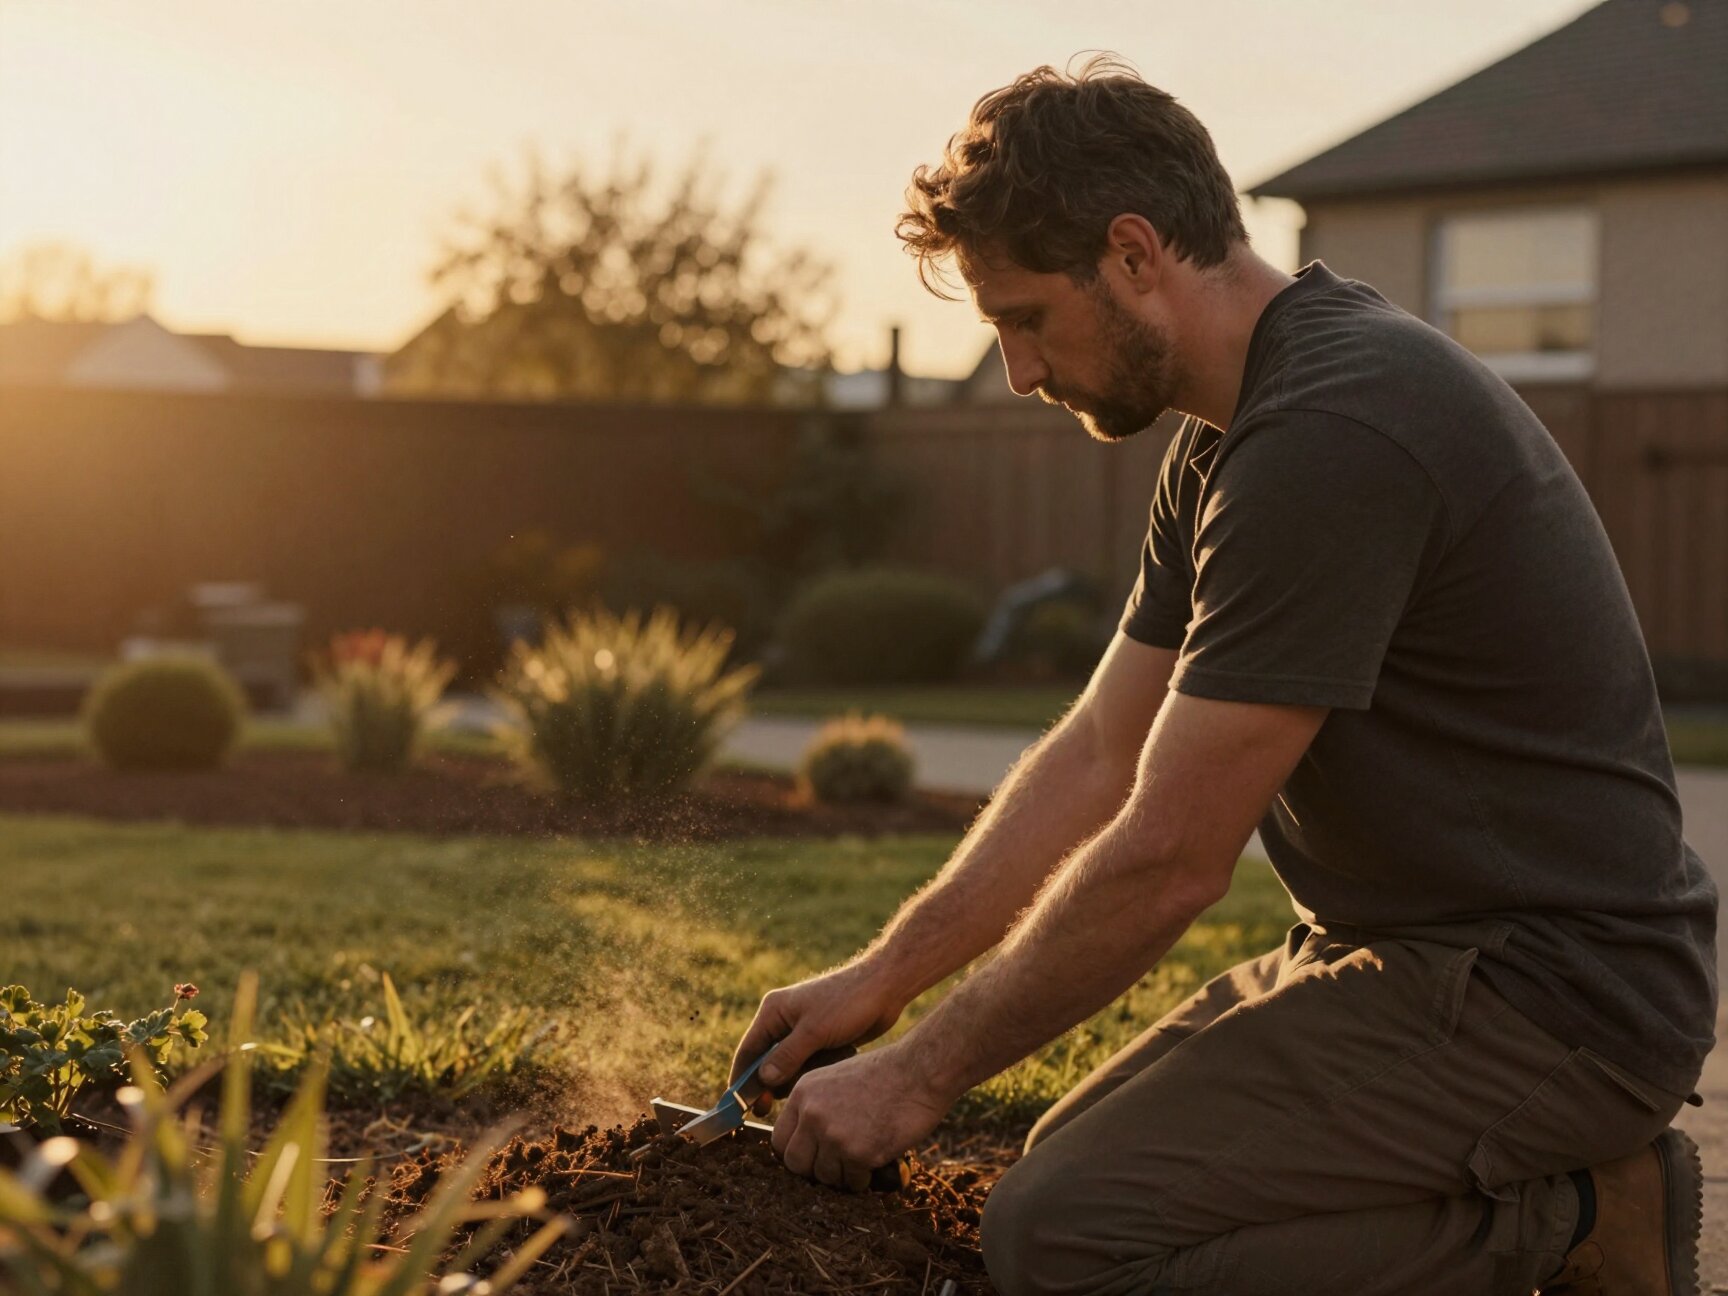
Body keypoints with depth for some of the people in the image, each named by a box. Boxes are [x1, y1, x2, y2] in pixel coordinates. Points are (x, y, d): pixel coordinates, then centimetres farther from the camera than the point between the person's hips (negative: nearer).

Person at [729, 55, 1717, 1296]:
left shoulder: (1331, 436, -23)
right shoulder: (1229, 437, 10)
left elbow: (1167, 858, -21)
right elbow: (1098, 754, 14)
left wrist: (920, 1076, -9)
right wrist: (880, 978, 11)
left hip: (1541, 994, -10)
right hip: (1420, 954, 11)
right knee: (1078, 1156, 18)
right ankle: (1555, 1188, 12)